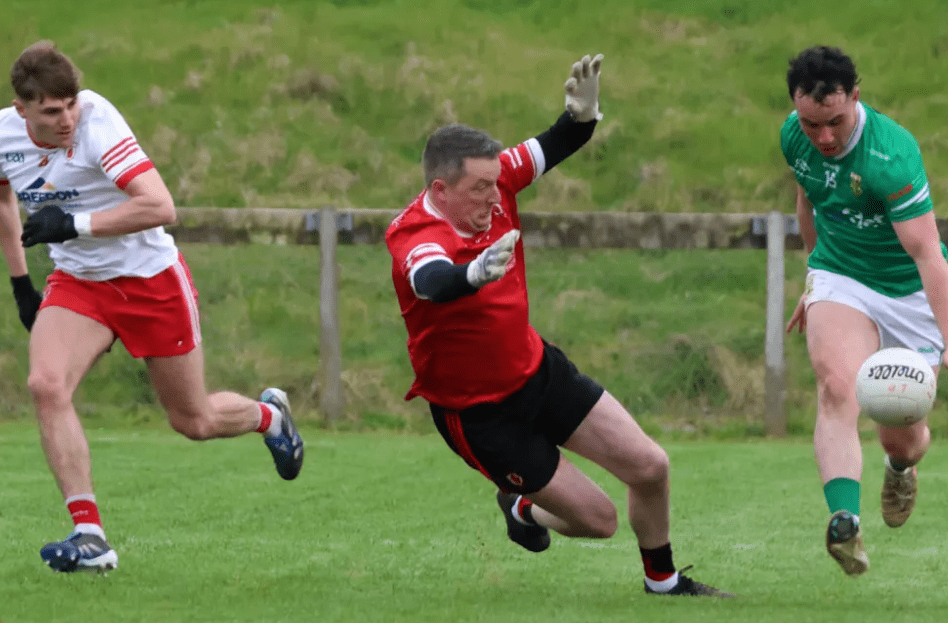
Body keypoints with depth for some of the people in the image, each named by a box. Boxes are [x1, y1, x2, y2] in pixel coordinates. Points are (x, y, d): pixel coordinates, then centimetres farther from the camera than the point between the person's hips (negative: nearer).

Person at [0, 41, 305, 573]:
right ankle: (90, 537, -20)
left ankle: (270, 416, 47)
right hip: (78, 283, 4)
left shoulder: (97, 122, -28)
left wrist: (73, 222, -38)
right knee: (46, 384, -24)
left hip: (151, 277, -4)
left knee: (194, 421, 10)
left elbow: (161, 207, -36)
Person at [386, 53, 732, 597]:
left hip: (537, 367, 6)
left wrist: (583, 110, -25)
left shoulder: (494, 180, -12)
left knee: (650, 466, 4)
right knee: (597, 518, 0)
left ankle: (664, 582, 31)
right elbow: (433, 281, -54)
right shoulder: (415, 239, -32)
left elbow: (557, 148, -2)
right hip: (479, 414, -6)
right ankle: (523, 510, 35)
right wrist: (477, 273, -76)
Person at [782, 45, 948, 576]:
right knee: (837, 388, -27)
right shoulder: (794, 137, -10)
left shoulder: (891, 155, -31)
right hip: (839, 279, 3)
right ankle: (845, 522, -44)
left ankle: (902, 467, 46)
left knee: (901, 437, 6)